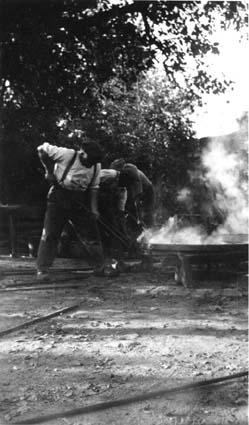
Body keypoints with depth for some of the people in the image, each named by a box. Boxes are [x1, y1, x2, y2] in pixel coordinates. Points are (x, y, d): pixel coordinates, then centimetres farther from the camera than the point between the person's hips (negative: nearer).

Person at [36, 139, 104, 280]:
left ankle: (102, 267, 18)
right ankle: (42, 270, 1)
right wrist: (49, 170, -9)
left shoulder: (96, 166, -3)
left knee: (92, 234, 4)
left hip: (80, 201, 4)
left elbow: (94, 188, 2)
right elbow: (42, 149, -10)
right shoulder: (67, 155, -18)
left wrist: (94, 209, -8)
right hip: (59, 198, -4)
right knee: (50, 234, -7)